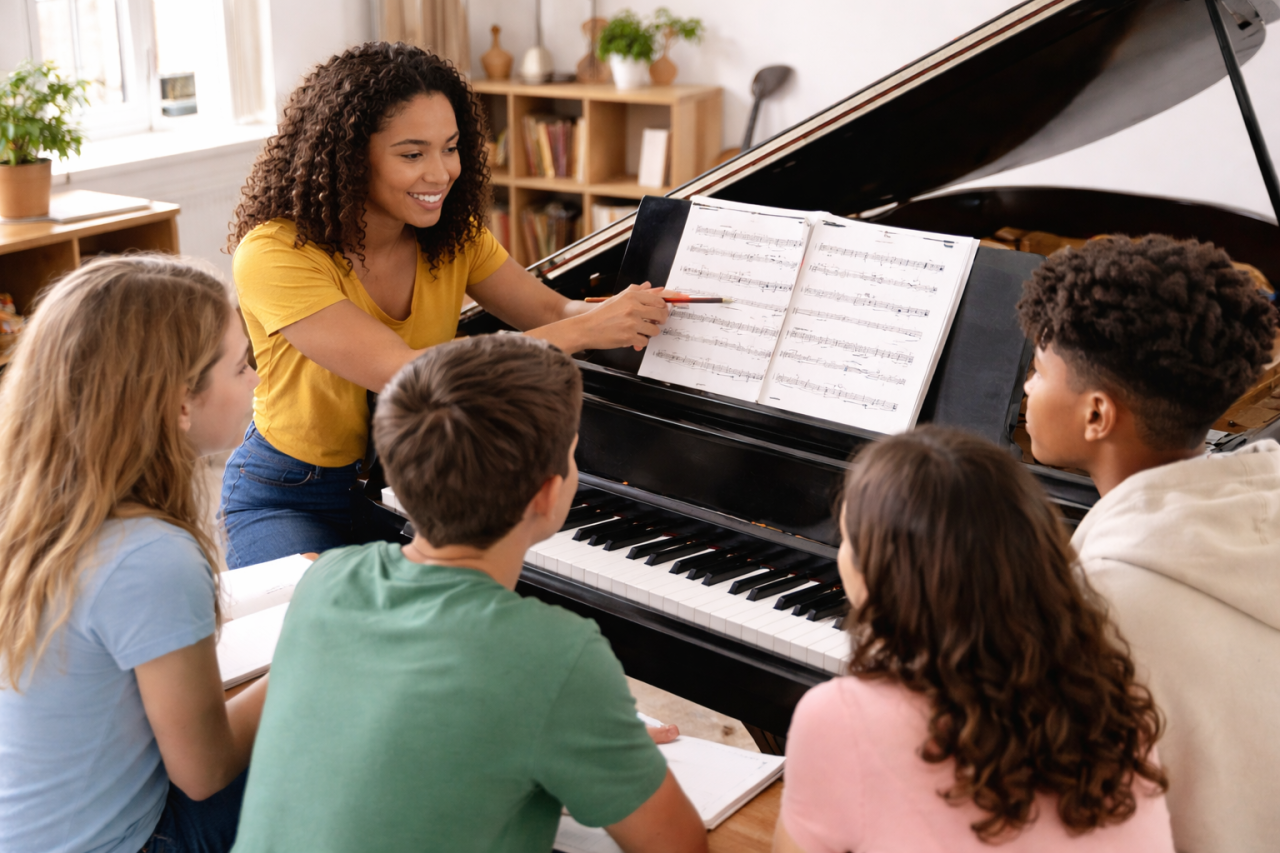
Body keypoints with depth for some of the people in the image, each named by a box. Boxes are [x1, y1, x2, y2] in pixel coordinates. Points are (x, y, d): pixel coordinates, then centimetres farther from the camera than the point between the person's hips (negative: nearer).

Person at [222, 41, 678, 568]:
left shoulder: (451, 234, -3)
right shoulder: (275, 253, -26)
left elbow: (550, 312, -7)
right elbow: (407, 376, -35)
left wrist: (621, 313, -32)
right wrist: (581, 332, -36)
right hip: (291, 499, -5)